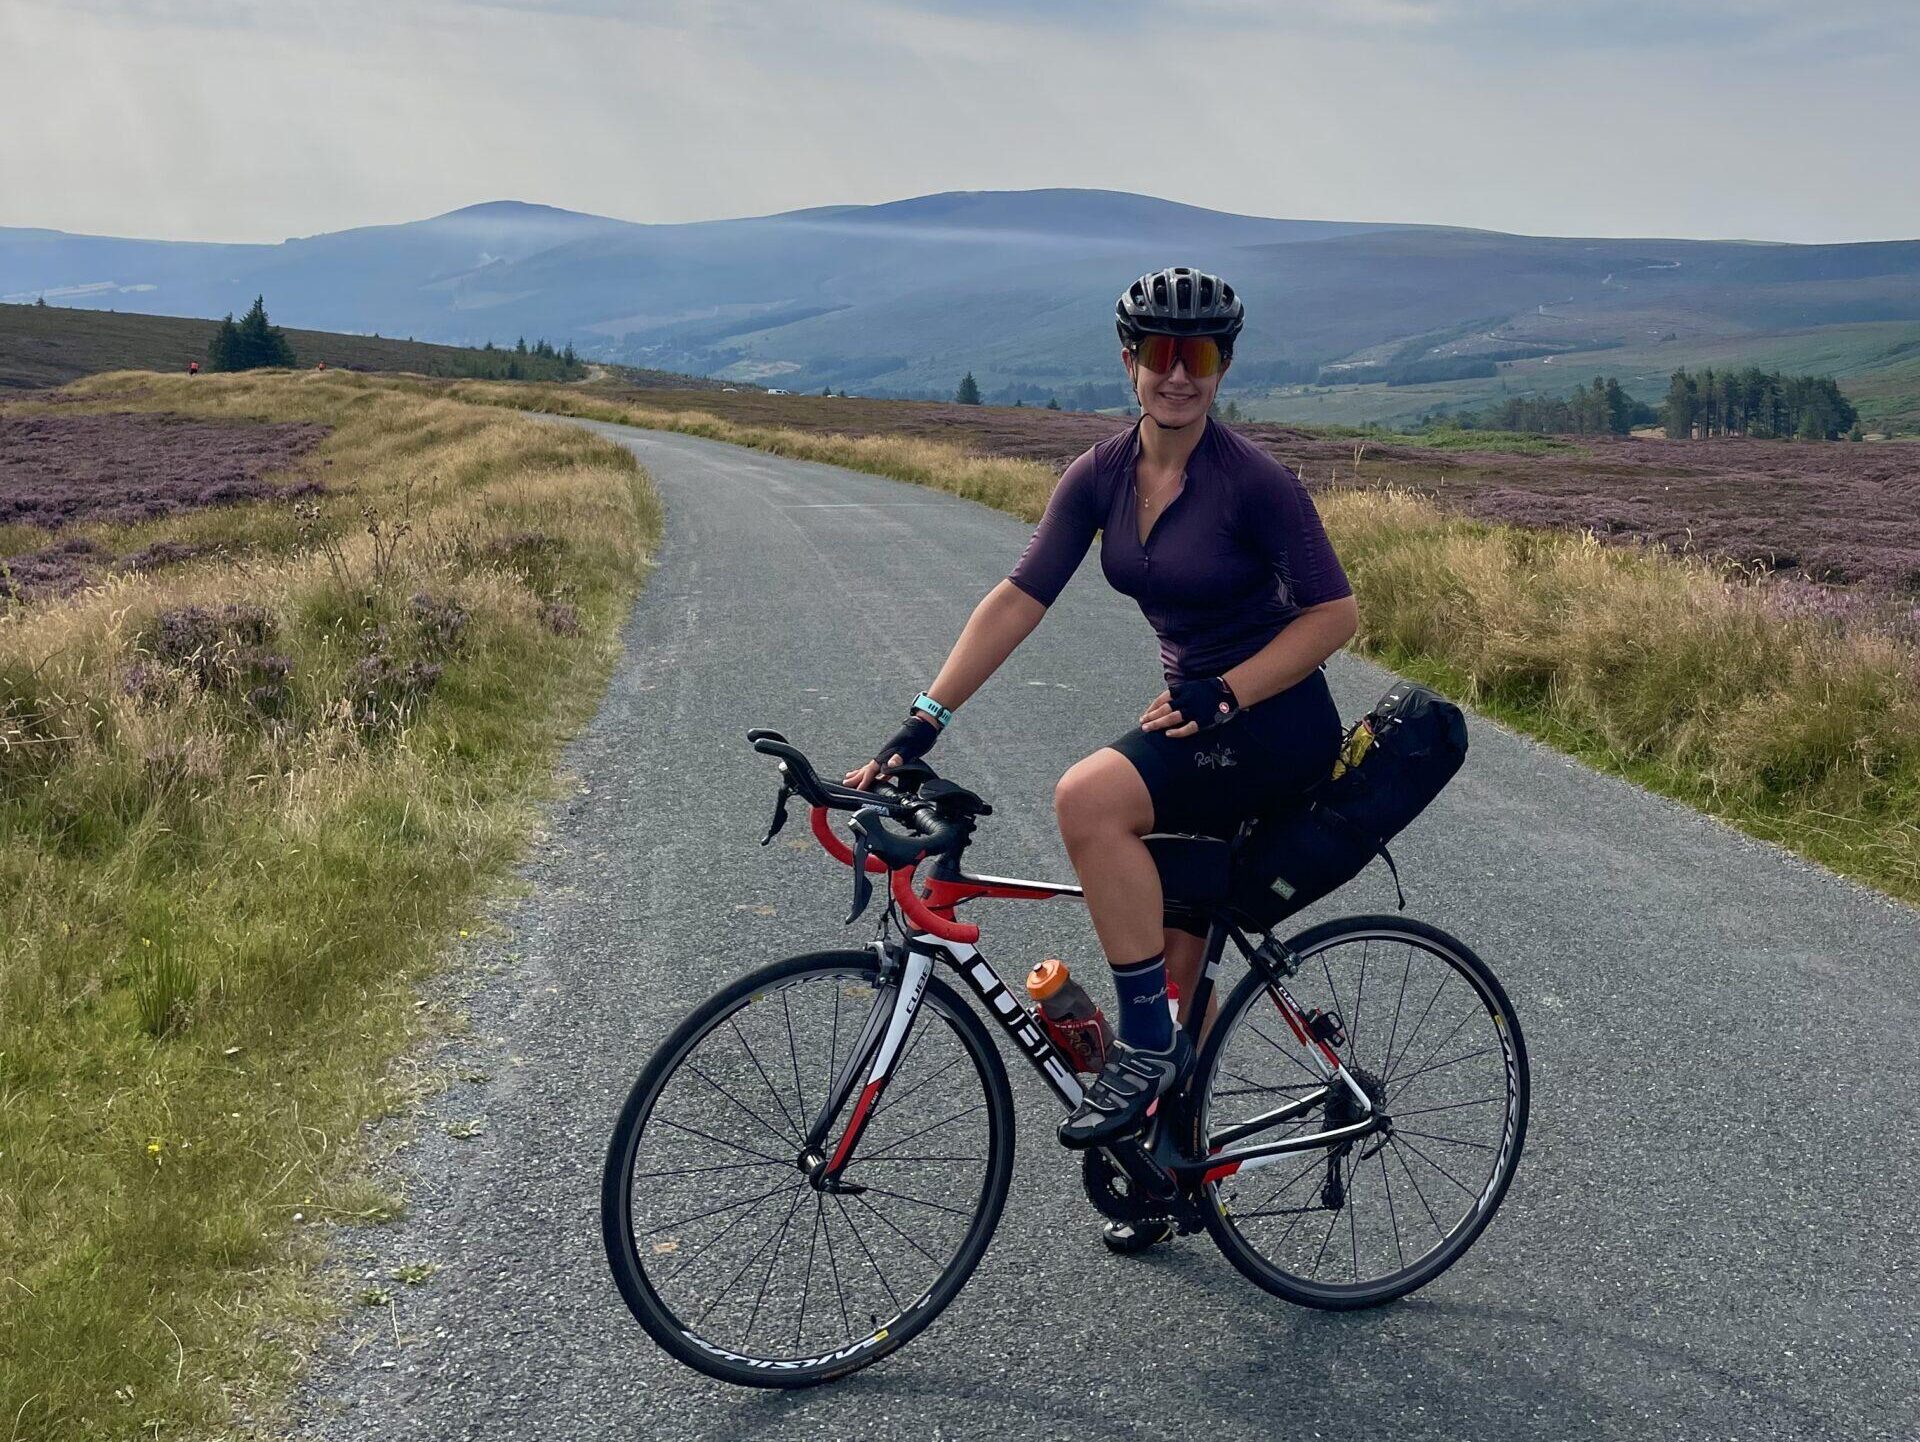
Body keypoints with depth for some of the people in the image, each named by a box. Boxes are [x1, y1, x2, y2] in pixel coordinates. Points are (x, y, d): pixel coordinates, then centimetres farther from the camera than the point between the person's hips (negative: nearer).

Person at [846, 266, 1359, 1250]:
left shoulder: (1253, 481, -18)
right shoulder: (1102, 476, -1)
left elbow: (1335, 613, -15)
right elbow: (1018, 600, -5)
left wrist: (1222, 695, -23)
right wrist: (922, 723, -12)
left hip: (1275, 726, -7)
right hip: (1196, 722, 7)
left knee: (1087, 799, -31)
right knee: (1177, 971, 13)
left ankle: (1146, 1047, -16)